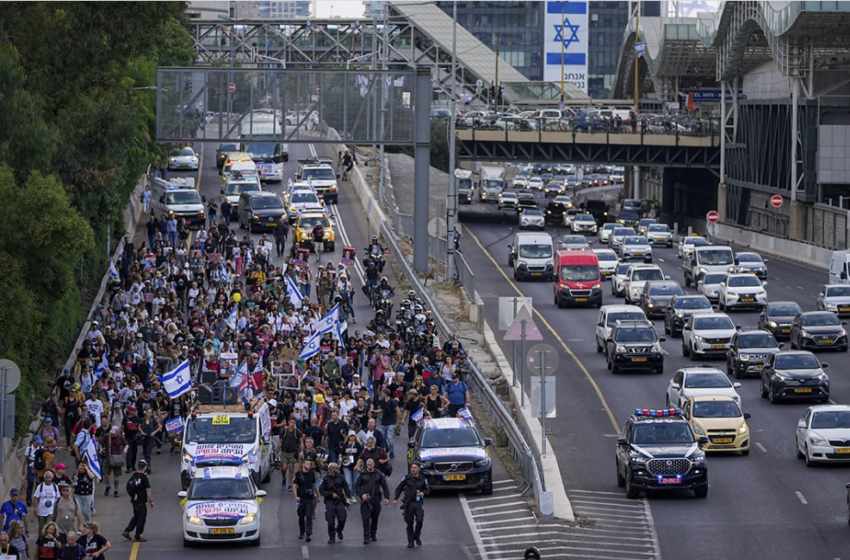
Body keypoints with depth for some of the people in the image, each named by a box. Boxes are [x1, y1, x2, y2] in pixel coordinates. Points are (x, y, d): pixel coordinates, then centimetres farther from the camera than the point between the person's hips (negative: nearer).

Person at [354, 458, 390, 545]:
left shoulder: (378, 474, 4)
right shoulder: (362, 474, 2)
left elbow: (385, 486, 7)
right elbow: (357, 486, 4)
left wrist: (386, 497, -2)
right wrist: (362, 494, -13)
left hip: (376, 499, 1)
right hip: (365, 499, -1)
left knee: (375, 518, 9)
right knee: (366, 518, -11)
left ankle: (373, 535, 24)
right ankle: (366, 537, -11)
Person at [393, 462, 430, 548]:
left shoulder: (422, 479, 2)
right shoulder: (407, 478, -1)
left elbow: (427, 490, 12)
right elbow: (399, 488, 7)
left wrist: (423, 493, -11)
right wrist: (395, 499, -1)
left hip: (418, 503, 0)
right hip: (408, 503, 0)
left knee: (420, 521, -11)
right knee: (409, 523, 3)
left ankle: (417, 537, 15)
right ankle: (410, 541, 14)